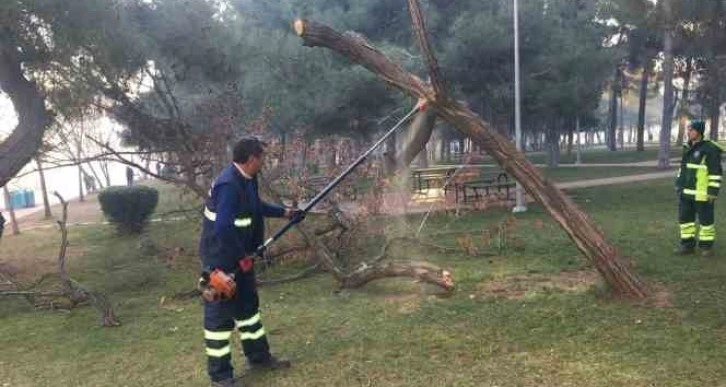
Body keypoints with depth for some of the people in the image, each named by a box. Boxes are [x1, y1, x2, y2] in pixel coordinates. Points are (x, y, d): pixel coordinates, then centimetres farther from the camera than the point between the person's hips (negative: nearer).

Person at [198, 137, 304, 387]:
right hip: (221, 261, -10)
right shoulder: (228, 185, -27)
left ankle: (258, 357, 36)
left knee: (248, 306, 20)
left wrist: (285, 213, 23)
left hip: (239, 258, 10)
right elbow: (223, 228, -30)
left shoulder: (247, 180, 6)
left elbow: (256, 207, 24)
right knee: (220, 315, 2)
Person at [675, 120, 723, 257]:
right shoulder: (688, 148, 10)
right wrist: (678, 184, 16)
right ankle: (688, 245, 20)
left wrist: (713, 192, -17)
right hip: (686, 192, 7)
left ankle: (706, 246, 18)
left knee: (706, 220, 6)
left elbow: (716, 172, -14)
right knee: (685, 218, 10)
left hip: (702, 194, -7)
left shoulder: (710, 149, -14)